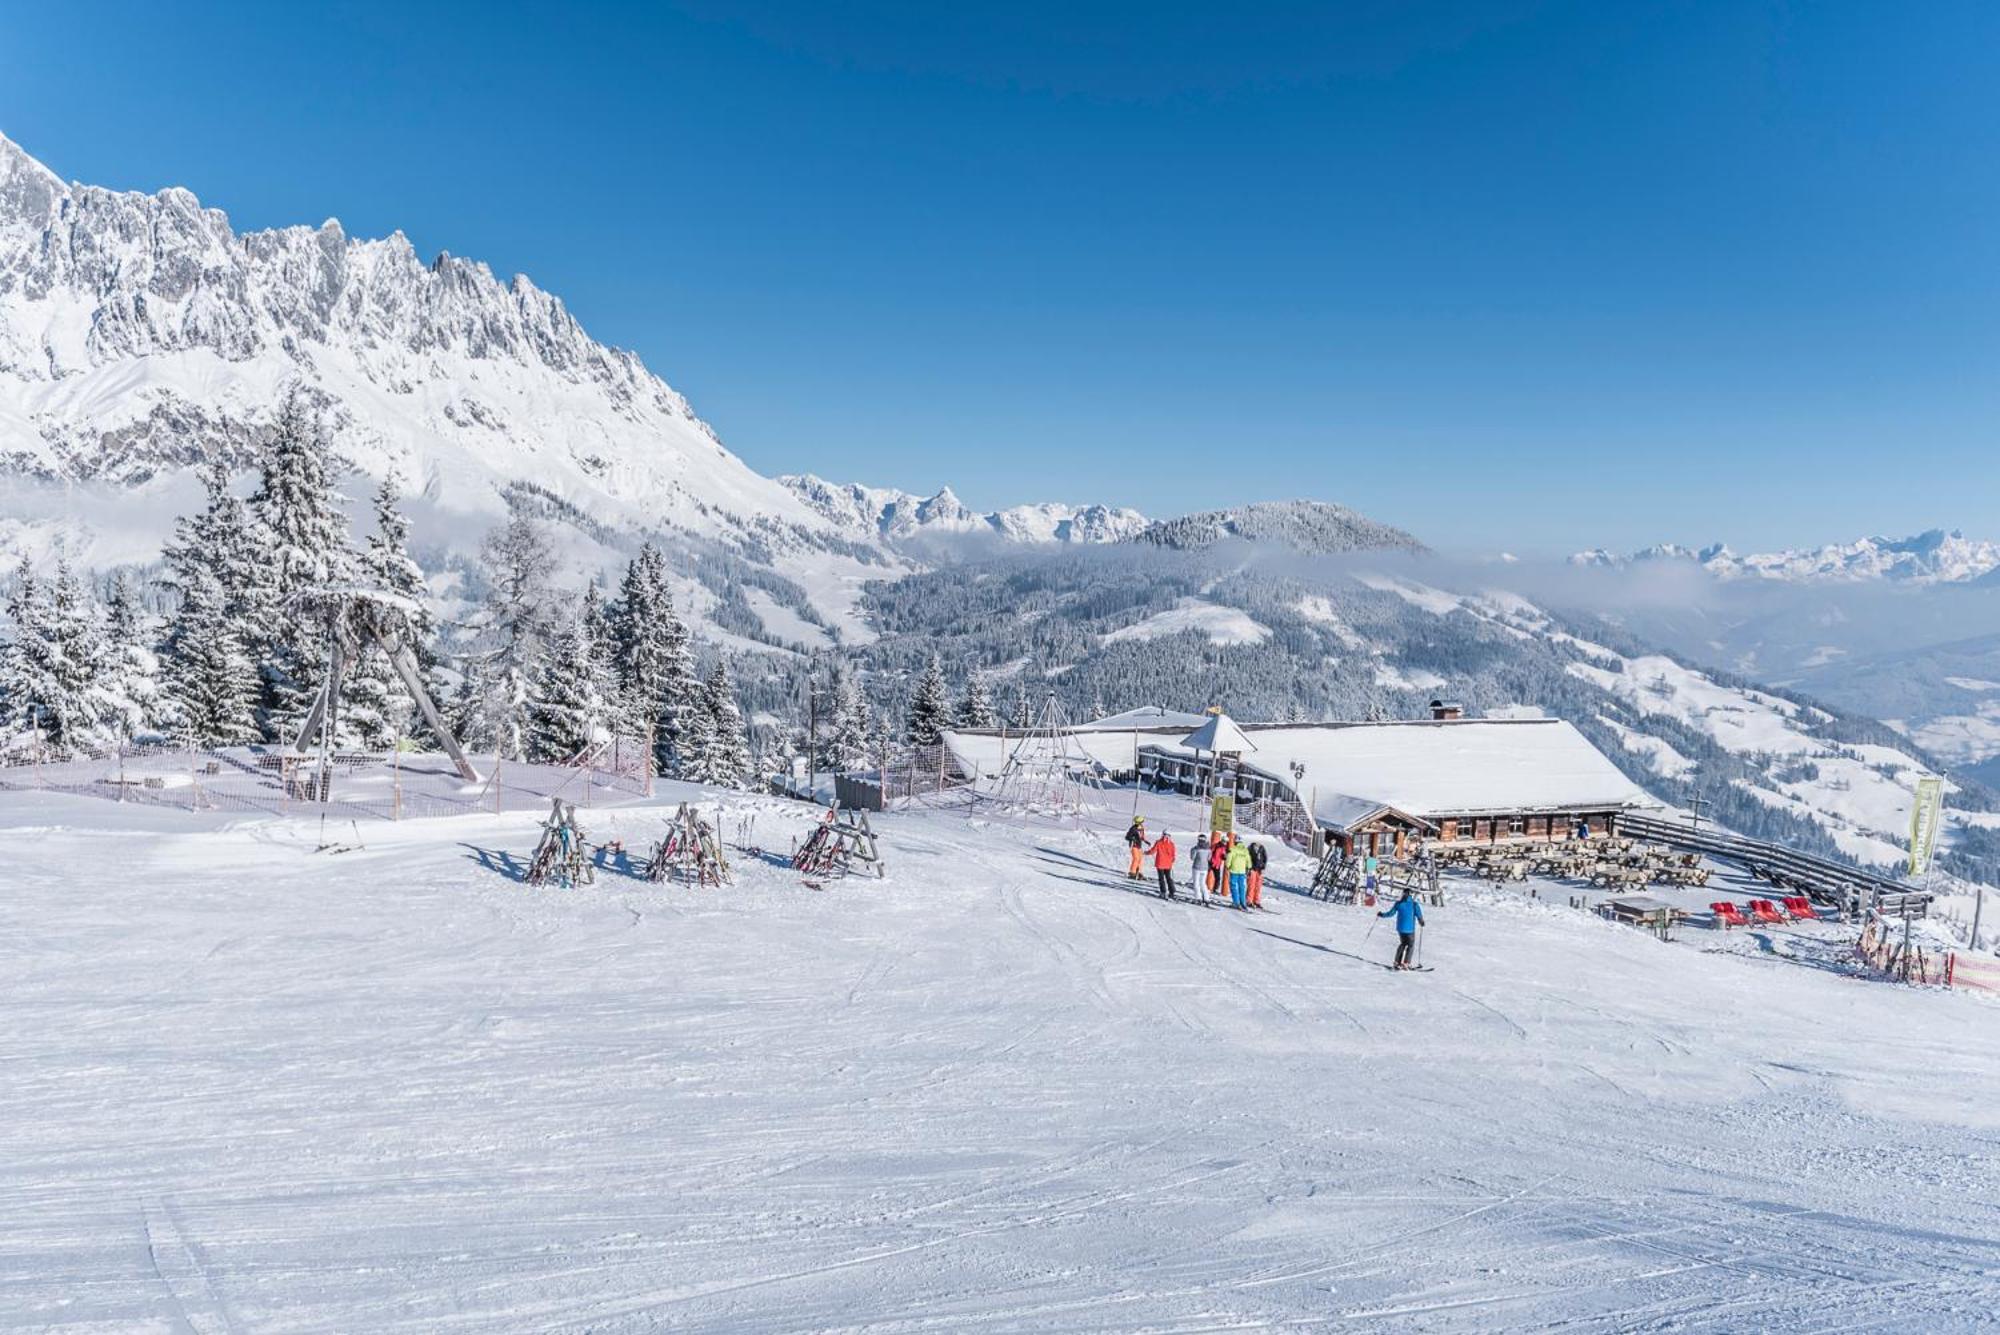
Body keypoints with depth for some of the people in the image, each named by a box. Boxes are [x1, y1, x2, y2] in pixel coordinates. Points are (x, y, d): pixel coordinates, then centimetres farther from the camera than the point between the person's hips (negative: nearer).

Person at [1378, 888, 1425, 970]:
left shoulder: (1398, 903, -2)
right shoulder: (1414, 904, -9)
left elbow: (1390, 913, 3)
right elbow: (1419, 916, -10)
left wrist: (1381, 915, 19)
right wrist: (1421, 922, 11)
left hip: (1400, 928, 3)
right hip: (1410, 929, -3)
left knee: (1403, 943, 22)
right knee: (1411, 945, 12)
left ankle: (1397, 962, 16)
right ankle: (1406, 963, -1)